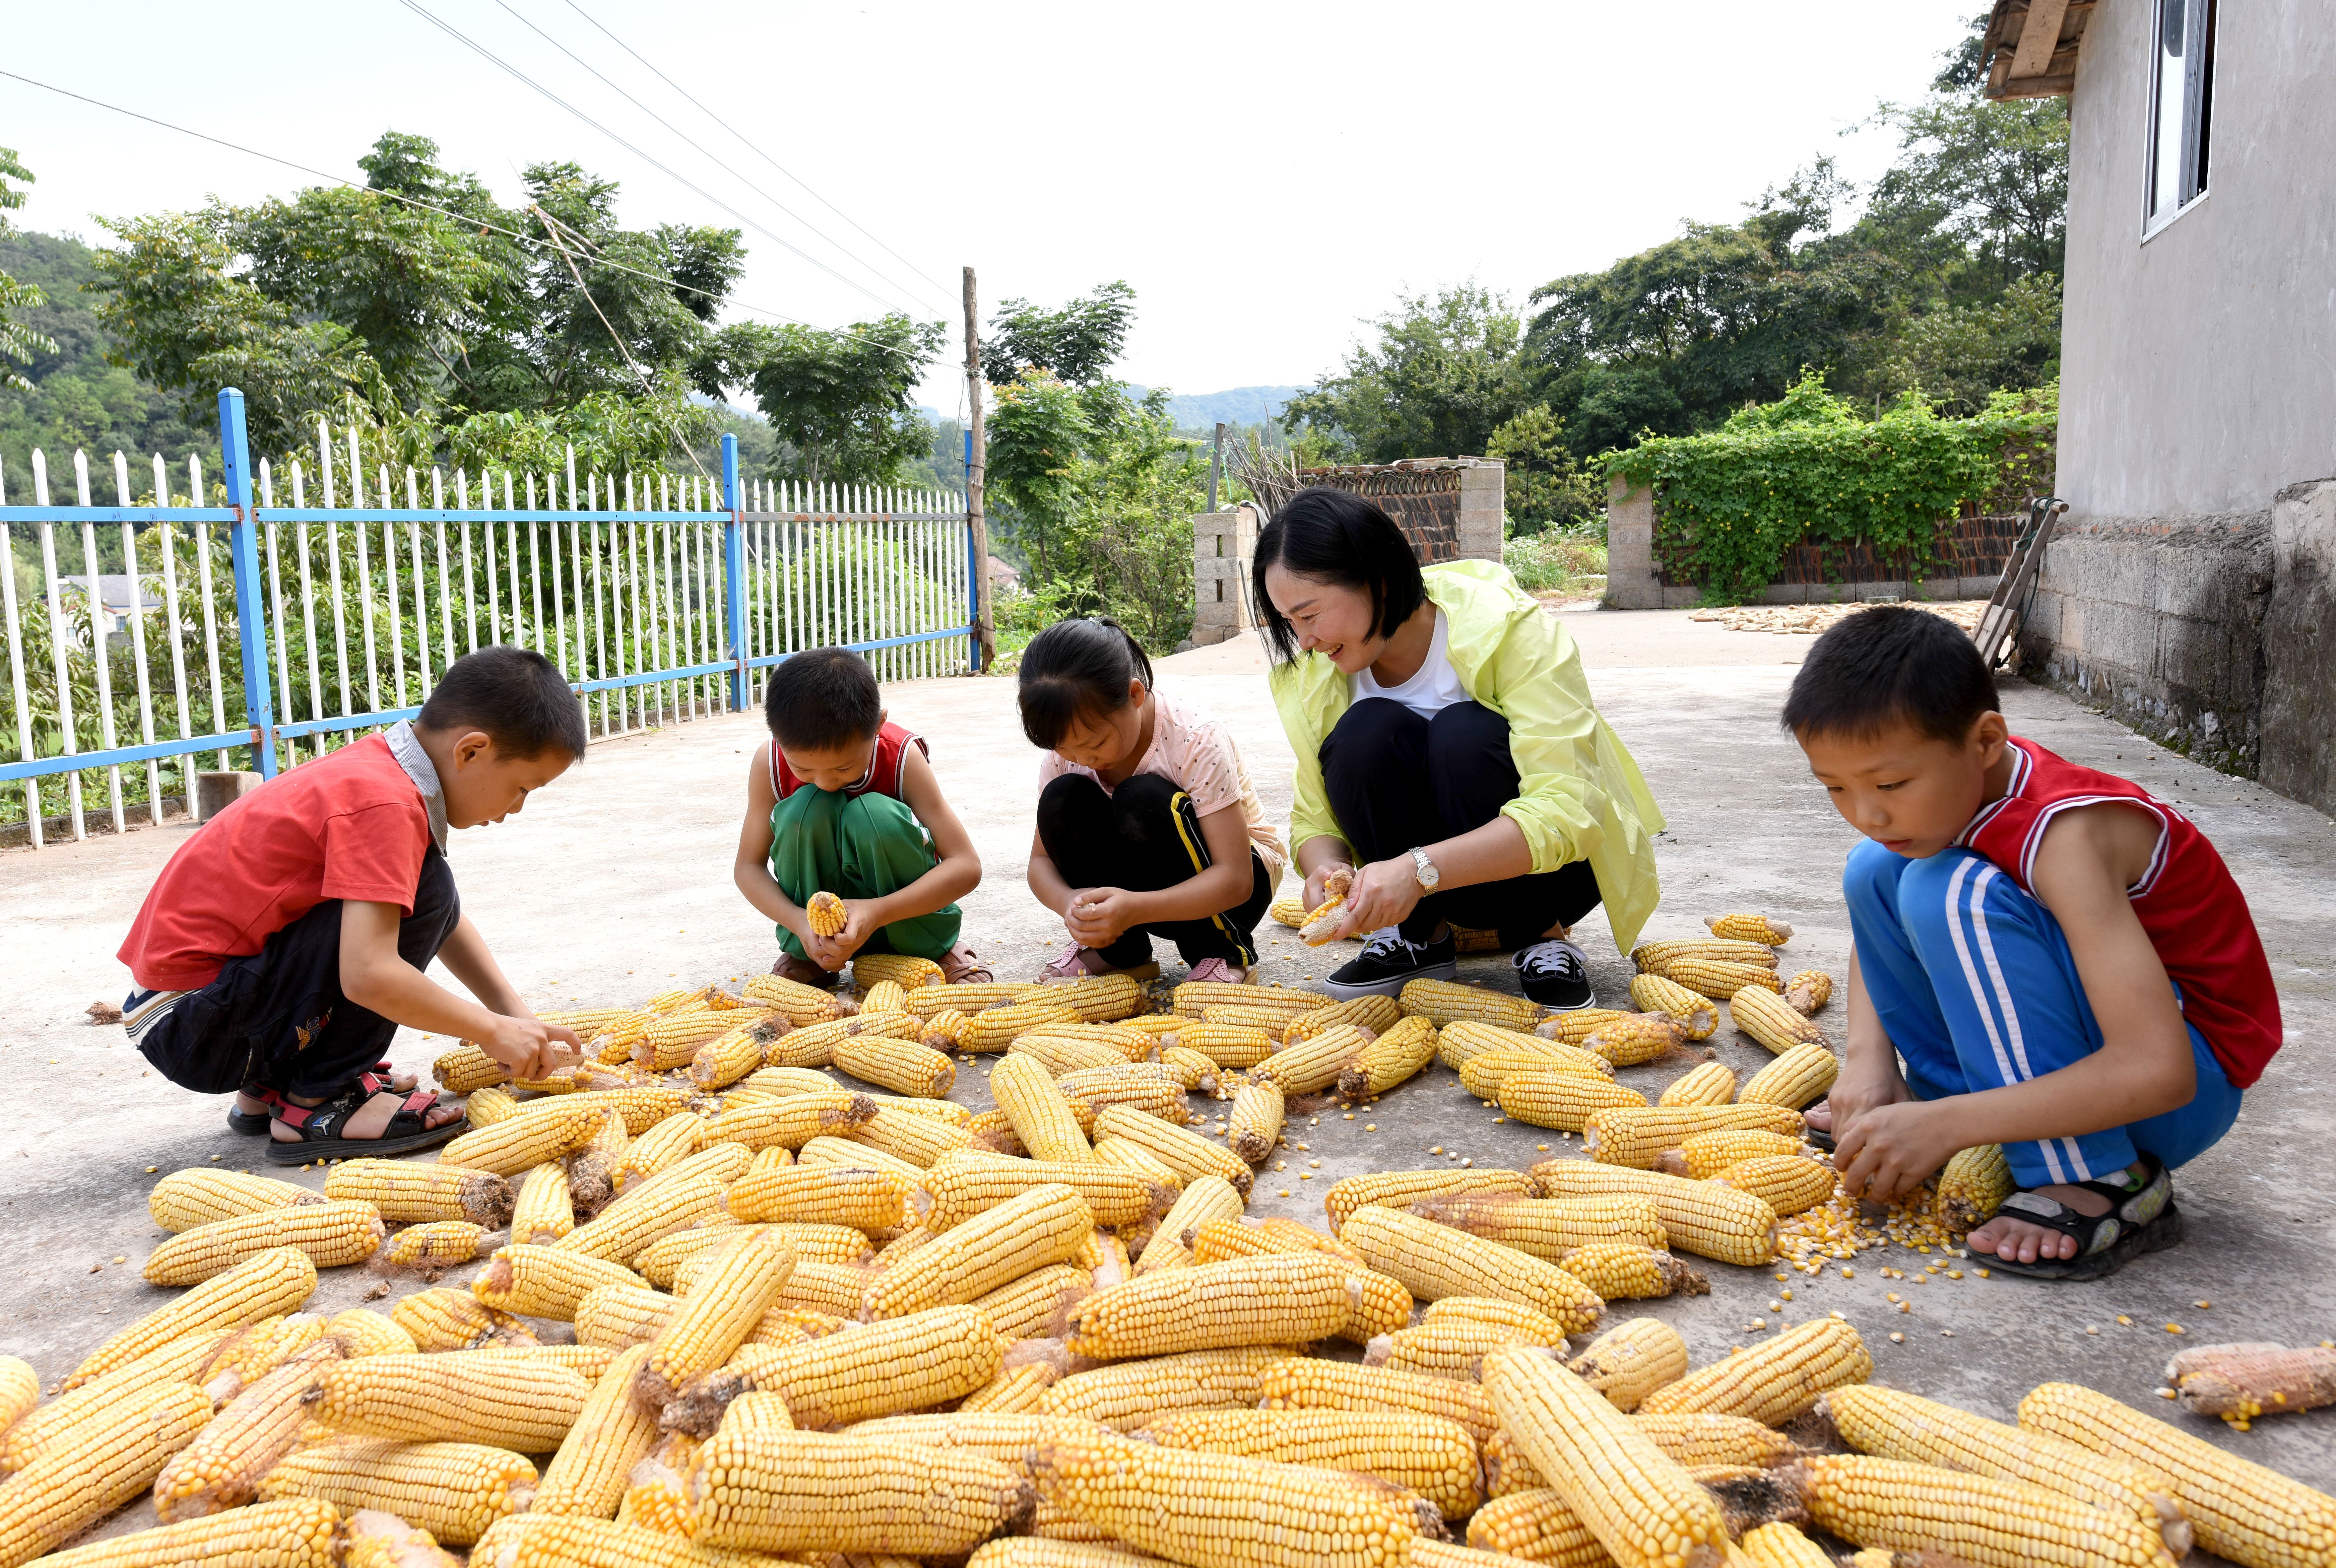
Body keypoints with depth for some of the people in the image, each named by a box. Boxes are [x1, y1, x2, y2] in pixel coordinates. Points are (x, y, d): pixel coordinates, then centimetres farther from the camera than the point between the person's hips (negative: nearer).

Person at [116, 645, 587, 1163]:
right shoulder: (386, 804, -23)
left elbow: (446, 924, 17)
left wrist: (515, 1014, 9)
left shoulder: (378, 769, 7)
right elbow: (368, 975, -32)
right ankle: (316, 1106, -11)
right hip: (189, 1026, -10)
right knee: (423, 891, -22)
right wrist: (493, 1031, -19)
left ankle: (265, 1091, 15)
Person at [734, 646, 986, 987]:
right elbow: (748, 866, -9)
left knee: (875, 814, -32)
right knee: (807, 809, -28)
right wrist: (799, 921, -29)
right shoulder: (769, 764, -16)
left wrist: (876, 913, -38)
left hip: (903, 915, -1)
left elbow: (967, 867, -26)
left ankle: (934, 949, -9)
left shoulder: (903, 757, -22)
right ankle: (805, 956, -9)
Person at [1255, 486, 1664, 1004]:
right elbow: (1313, 816, -4)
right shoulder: (1315, 673, -9)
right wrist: (1326, 867, -30)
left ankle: (1542, 939, -13)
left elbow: (1566, 811, -32)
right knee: (1367, 732, -26)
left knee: (1466, 733, -33)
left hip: (1551, 860, -3)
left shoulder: (1510, 628, -24)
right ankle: (1420, 935, -9)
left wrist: (1420, 869, -45)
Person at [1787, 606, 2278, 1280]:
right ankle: (1962, 1100, 5)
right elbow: (1875, 930, 11)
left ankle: (2097, 1186, -22)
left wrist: (1942, 1126, -34)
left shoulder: (2064, 833, -30)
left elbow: (2157, 1072, -36)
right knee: (1876, 871, -1)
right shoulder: (1949, 789, -7)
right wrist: (1868, 1060, -7)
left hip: (2193, 1085, -8)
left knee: (1950, 894, -30)